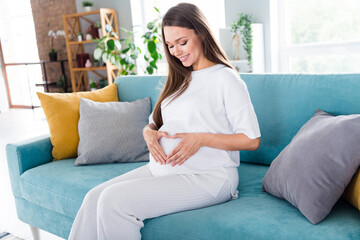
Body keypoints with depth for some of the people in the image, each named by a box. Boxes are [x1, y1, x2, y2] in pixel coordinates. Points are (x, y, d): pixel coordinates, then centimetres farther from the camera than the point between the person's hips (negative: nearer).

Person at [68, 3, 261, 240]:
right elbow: (155, 121, 23)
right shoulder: (179, 79, 20)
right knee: (94, 198, -12)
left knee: (113, 200, -24)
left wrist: (201, 139, -17)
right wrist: (148, 132, -1)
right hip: (162, 167, 7)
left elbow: (252, 139, -9)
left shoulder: (226, 79, -5)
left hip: (206, 176, -7)